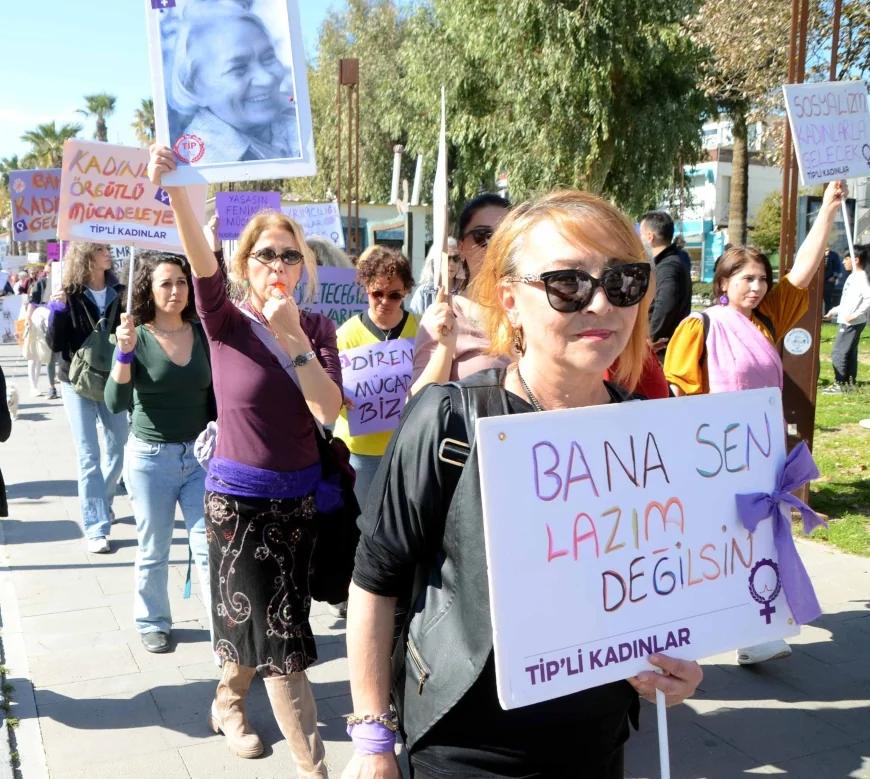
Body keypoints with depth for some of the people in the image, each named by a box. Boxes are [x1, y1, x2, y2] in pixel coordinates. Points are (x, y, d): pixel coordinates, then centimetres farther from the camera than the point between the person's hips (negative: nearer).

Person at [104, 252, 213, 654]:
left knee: (210, 545, 0)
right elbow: (116, 403, -18)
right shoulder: (136, 337, -9)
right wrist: (125, 352, -30)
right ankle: (153, 623, 30)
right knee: (153, 550, 12)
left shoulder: (202, 333, 0)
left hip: (200, 454, 2)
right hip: (150, 457, -2)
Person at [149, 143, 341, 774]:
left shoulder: (317, 328, 0)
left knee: (268, 625, 20)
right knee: (282, 634, -3)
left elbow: (329, 411, -14)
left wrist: (293, 336, -21)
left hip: (301, 496, 4)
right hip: (239, 498, -4)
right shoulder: (226, 323, -9)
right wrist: (175, 189, -45)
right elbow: (201, 261, -29)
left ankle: (229, 702, 48)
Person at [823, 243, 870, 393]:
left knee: (839, 352, -7)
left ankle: (839, 384, -3)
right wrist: (835, 310, 22)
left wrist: (856, 314, -28)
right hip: (848, 322, 10)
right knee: (850, 352, 13)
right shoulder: (853, 276, 13)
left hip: (852, 322, -10)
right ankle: (850, 383, 19)